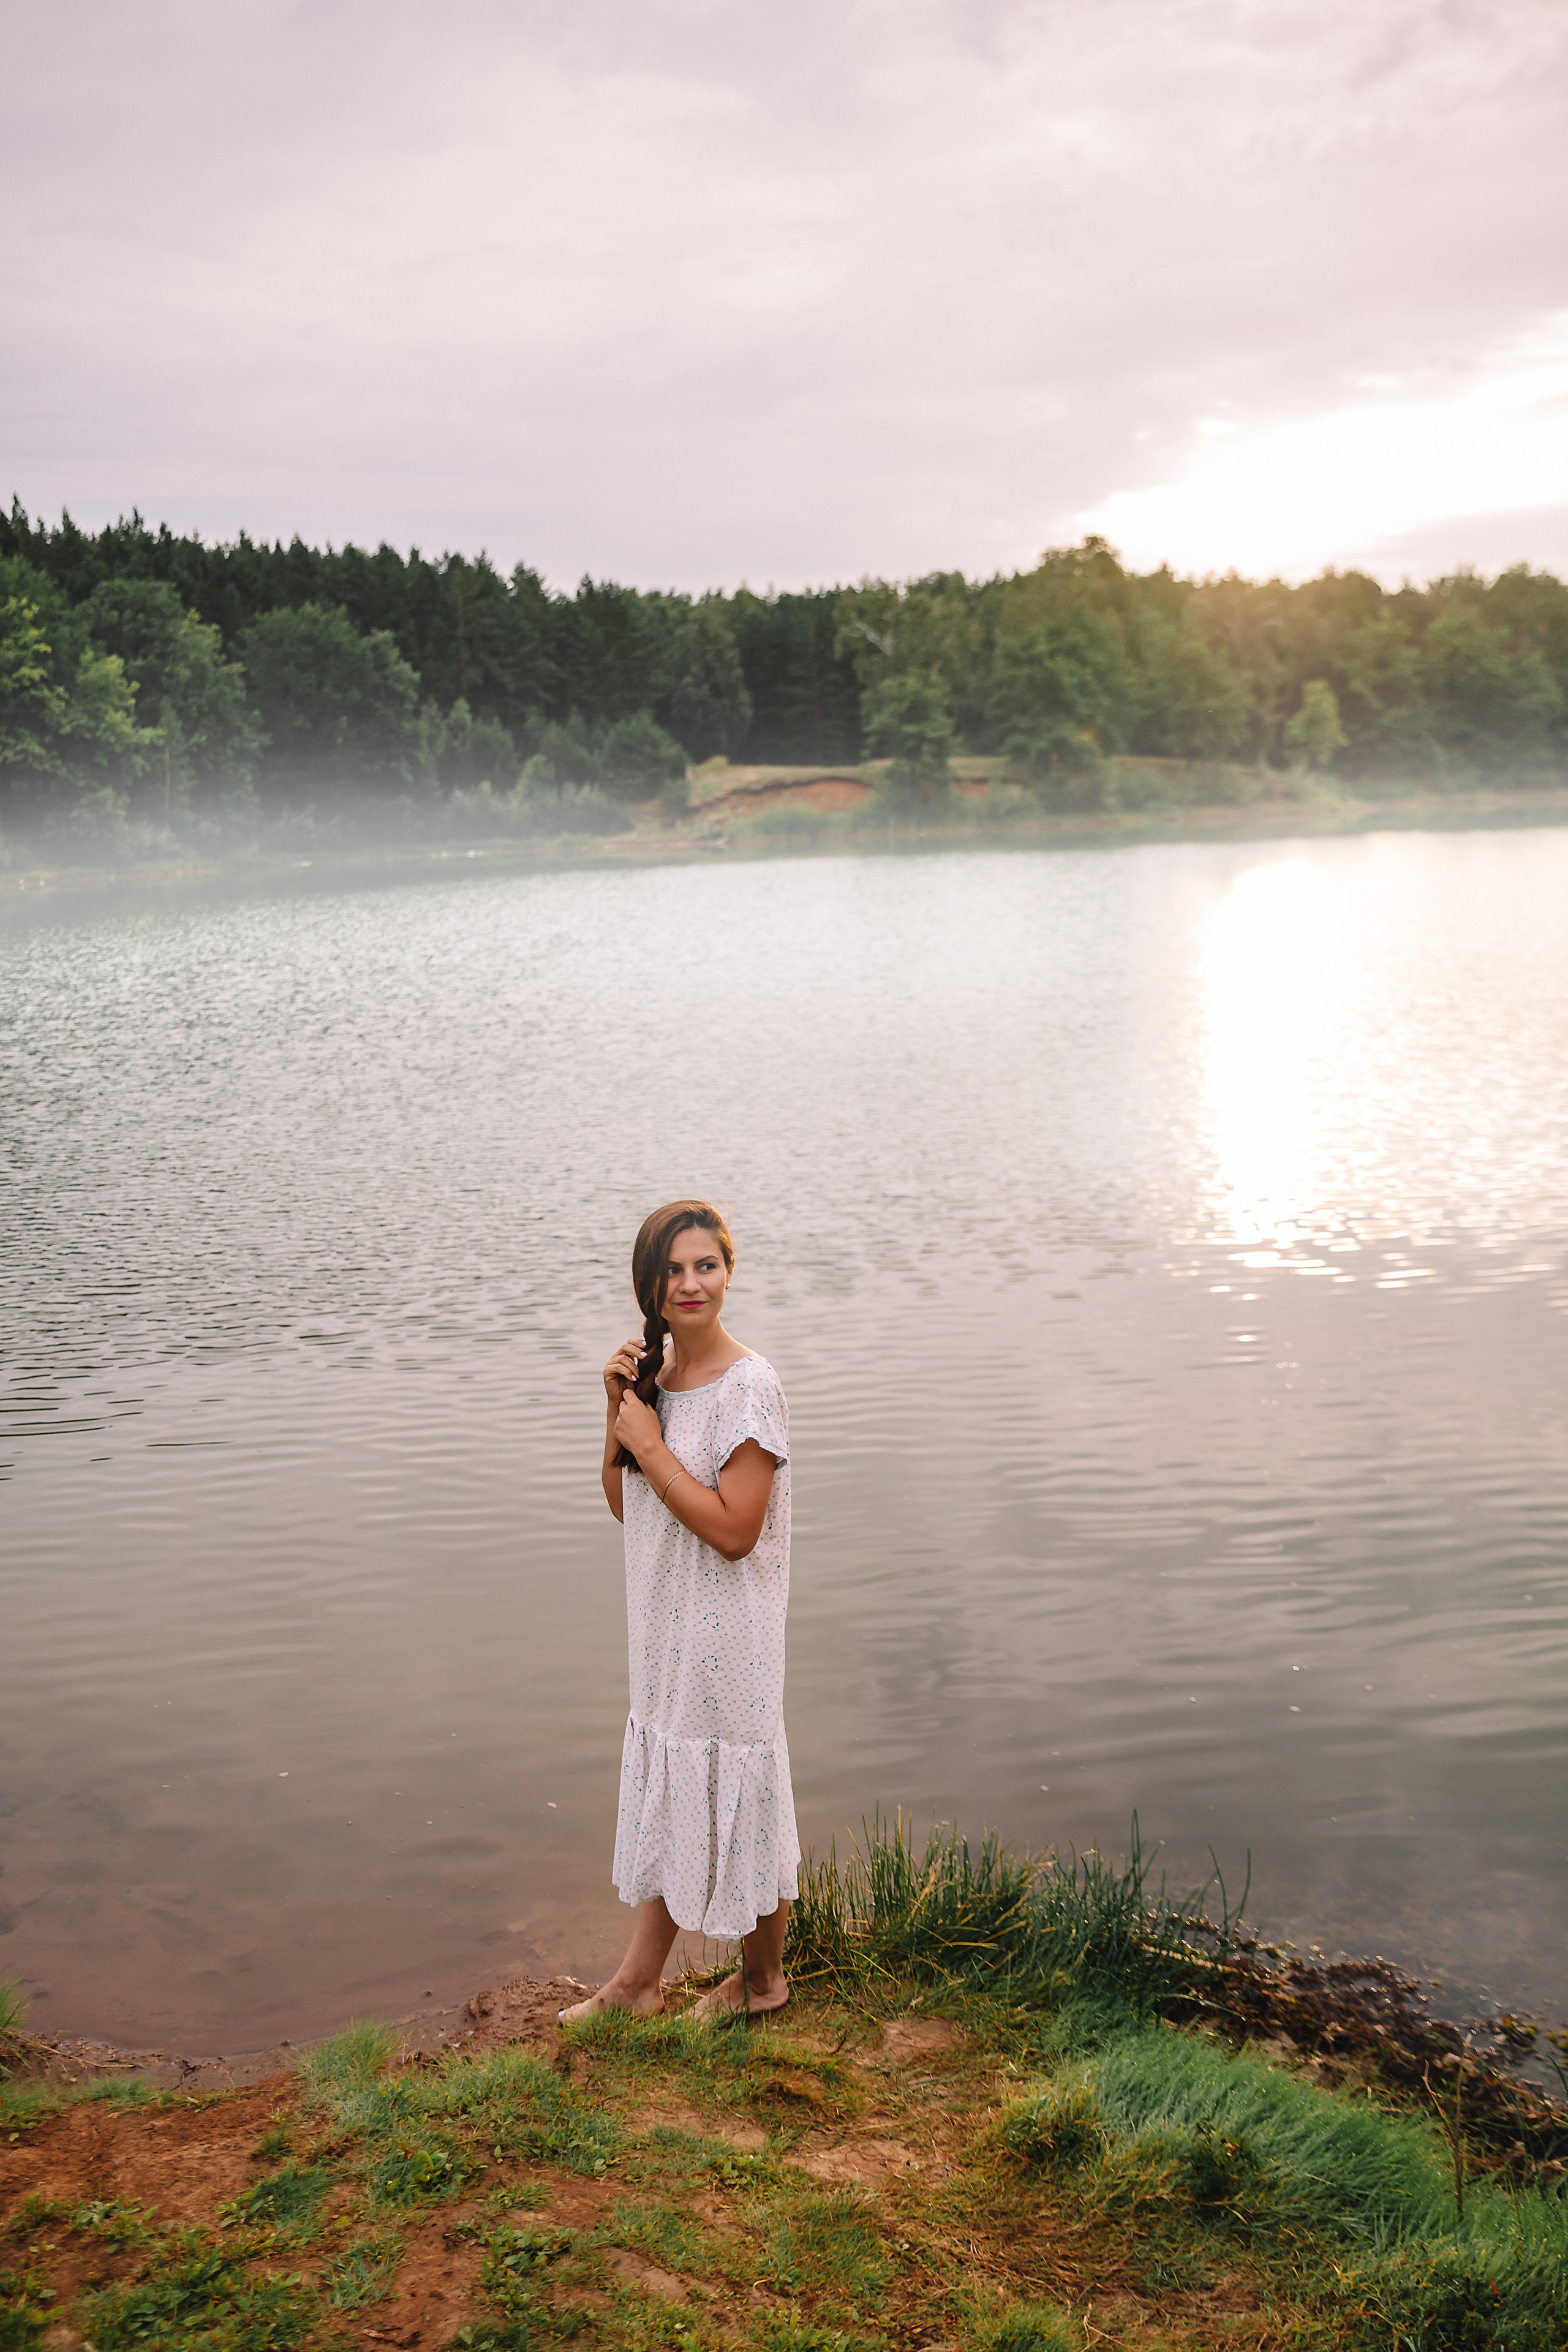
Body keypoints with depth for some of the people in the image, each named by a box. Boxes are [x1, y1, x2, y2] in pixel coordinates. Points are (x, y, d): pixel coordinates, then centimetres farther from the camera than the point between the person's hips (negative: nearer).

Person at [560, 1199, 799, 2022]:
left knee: (737, 1792, 8)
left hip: (729, 1630, -7)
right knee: (668, 1791, 18)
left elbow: (734, 1529, -23)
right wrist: (618, 1407, -6)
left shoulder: (749, 1387, -20)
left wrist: (649, 1445, -20)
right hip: (667, 1624, 7)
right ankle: (639, 1981, 32)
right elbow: (625, 1505, 7)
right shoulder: (654, 1372, 3)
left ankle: (763, 1978, 30)